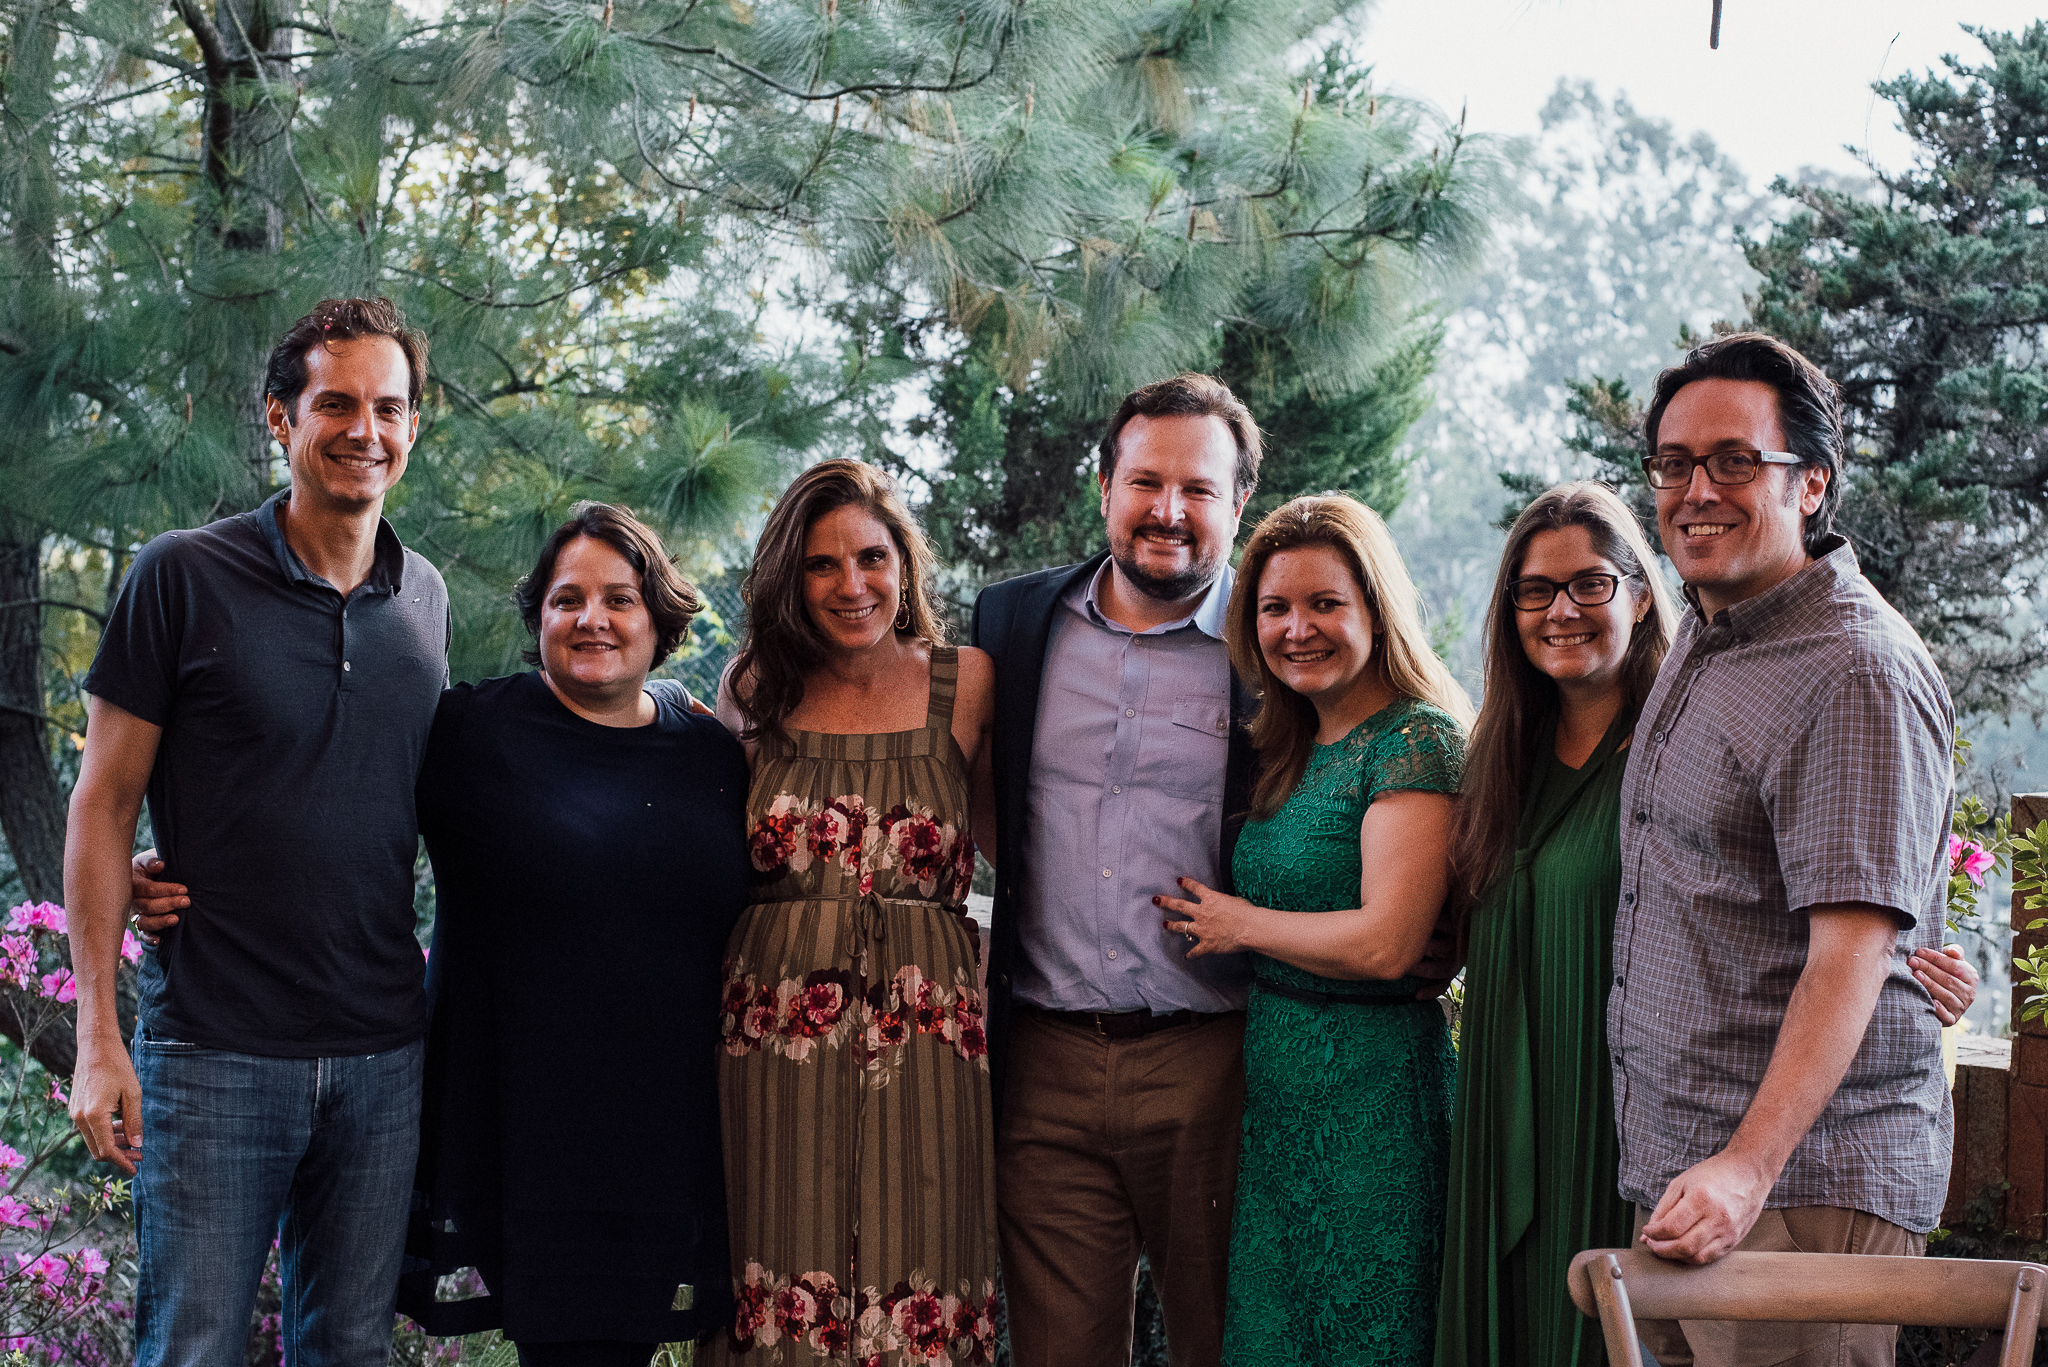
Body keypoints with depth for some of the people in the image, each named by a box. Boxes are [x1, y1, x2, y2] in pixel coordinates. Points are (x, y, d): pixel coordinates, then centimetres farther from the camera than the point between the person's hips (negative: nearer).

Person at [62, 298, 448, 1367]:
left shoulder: (423, 598, 9)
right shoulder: (183, 577, -6)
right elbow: (103, 804, -4)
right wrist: (97, 1034, -9)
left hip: (382, 1055, 4)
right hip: (214, 1048, -4)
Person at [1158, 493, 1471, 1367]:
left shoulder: (1416, 741, -13)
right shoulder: (1289, 752, 13)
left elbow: (1385, 943, -21)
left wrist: (1238, 925, -9)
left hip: (1370, 1088, -8)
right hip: (1277, 1089, 8)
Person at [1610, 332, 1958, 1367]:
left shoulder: (1858, 674, -15)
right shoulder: (1703, 641, 15)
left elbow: (1852, 950, -22)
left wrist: (1749, 1167, -30)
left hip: (1806, 1183, -8)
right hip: (1675, 1169, 8)